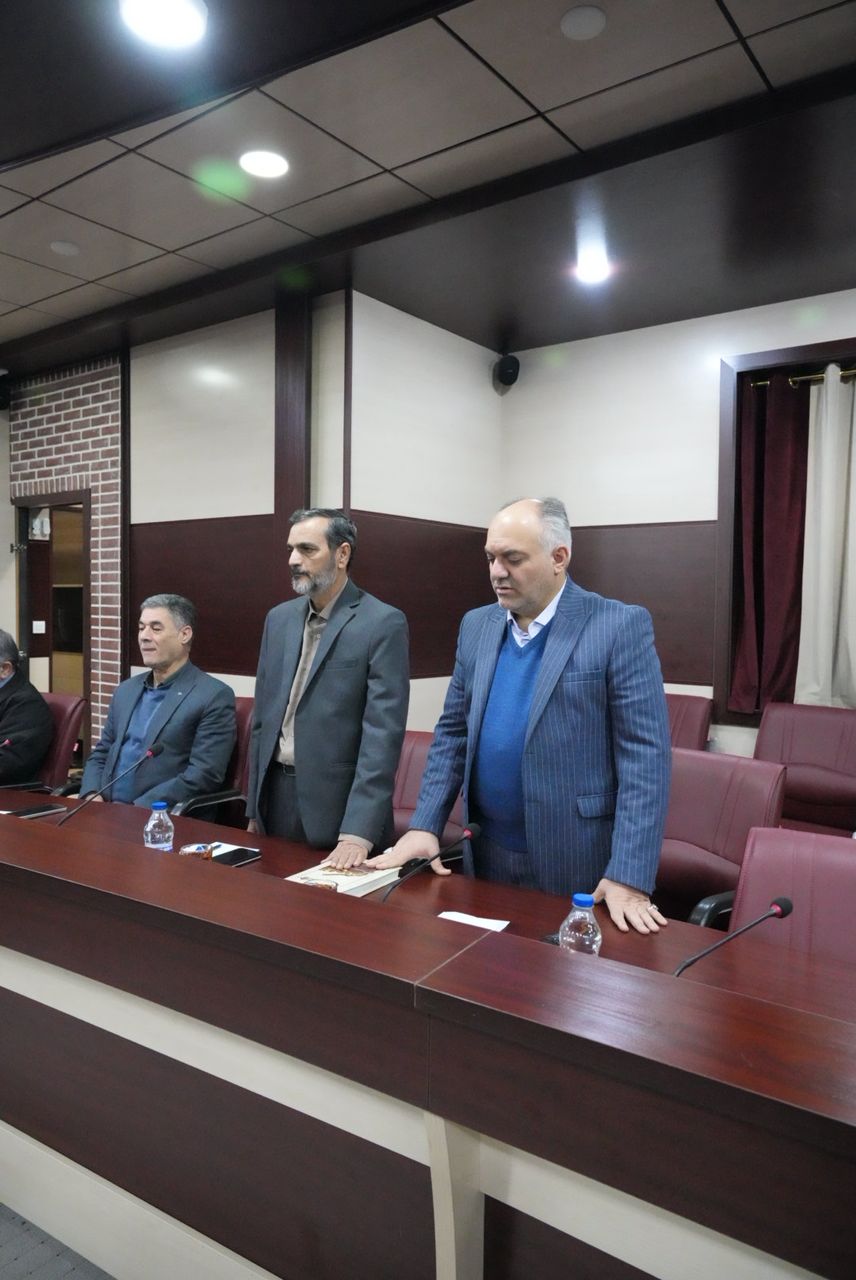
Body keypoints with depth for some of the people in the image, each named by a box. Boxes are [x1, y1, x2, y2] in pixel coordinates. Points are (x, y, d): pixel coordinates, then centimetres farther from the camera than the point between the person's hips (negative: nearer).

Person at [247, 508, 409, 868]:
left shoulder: (383, 624, -11)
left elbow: (382, 733, -17)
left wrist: (359, 832, -22)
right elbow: (262, 717, 12)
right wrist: (254, 806, 12)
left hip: (339, 807, -5)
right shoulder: (279, 618, 8)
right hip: (276, 795, 6)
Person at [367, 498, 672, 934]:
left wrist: (629, 878, -19)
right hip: (487, 857, 5)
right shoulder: (477, 626, 6)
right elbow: (452, 733, 10)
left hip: (577, 867, -5)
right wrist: (424, 826, 0)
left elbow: (646, 754, -14)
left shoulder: (621, 626, -11)